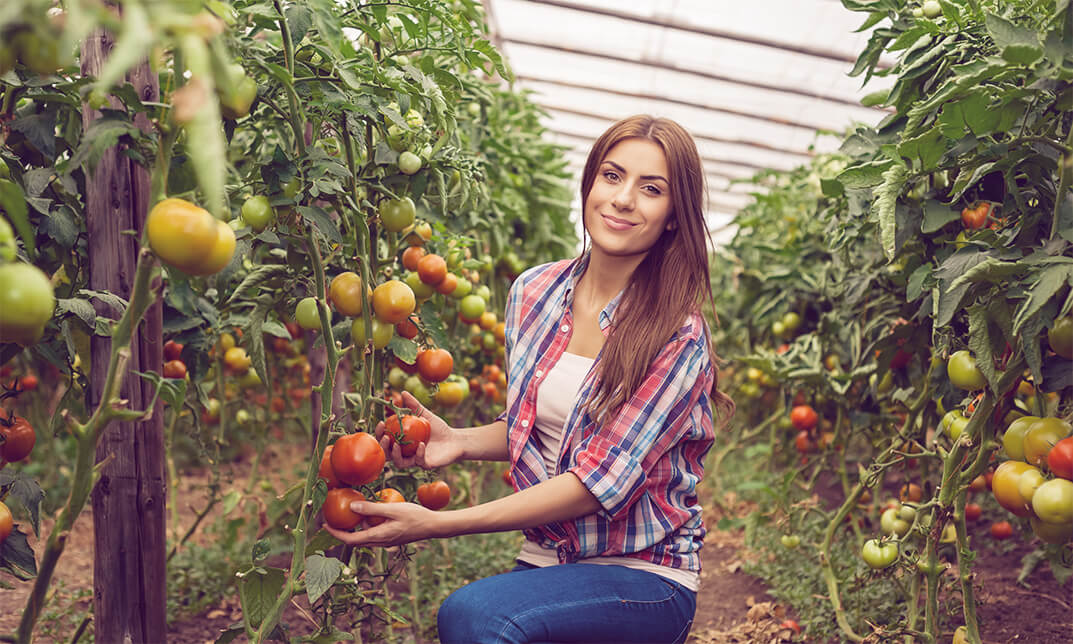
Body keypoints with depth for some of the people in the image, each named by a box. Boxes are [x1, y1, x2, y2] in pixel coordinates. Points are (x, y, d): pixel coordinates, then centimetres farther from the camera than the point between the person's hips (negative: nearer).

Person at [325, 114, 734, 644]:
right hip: (545, 558, 5)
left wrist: (438, 524, -24)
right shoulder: (533, 292, 1)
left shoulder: (677, 337, -16)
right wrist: (461, 442, -7)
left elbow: (599, 483, -21)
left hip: (646, 578, -4)